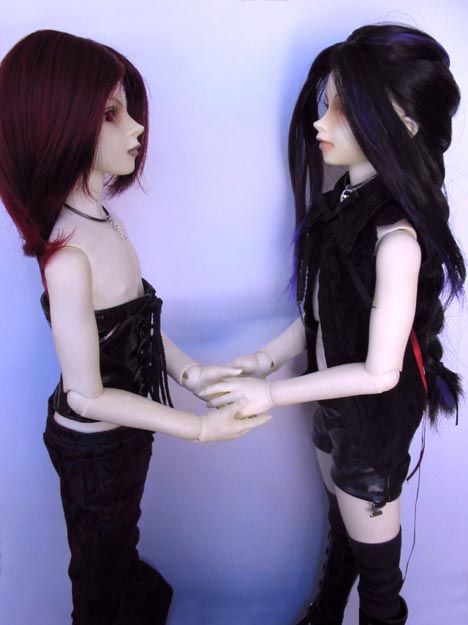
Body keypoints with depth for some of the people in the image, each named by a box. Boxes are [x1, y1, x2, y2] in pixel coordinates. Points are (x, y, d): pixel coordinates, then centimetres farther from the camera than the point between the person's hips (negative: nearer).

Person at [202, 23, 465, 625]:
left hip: (375, 416, -8)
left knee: (371, 547, 18)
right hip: (333, 397, 8)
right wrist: (267, 357, -5)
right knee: (340, 527, 30)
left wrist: (272, 393, -21)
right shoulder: (343, 200, -5)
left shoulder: (397, 235, -30)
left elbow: (380, 372, -27)